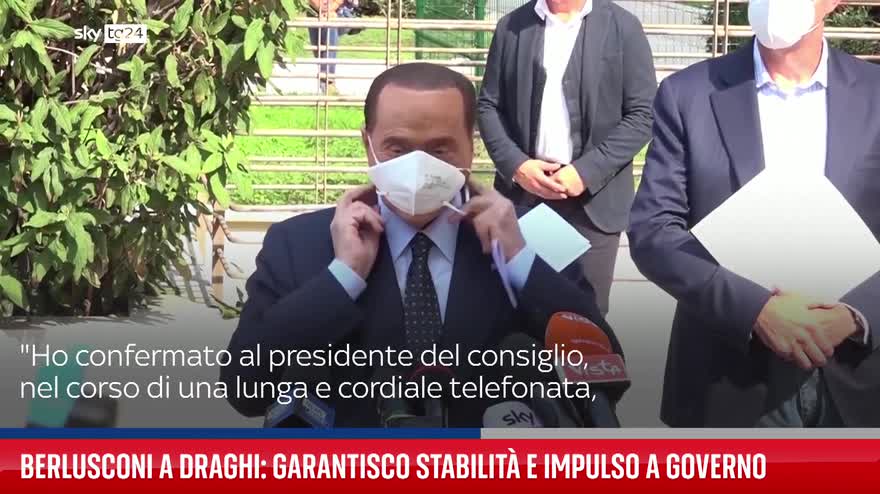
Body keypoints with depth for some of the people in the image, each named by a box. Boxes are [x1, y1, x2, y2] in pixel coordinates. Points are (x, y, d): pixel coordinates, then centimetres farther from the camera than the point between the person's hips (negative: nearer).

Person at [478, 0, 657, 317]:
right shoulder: (511, 26, 8)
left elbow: (642, 114, -4)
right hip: (523, 193, 2)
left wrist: (586, 172, -14)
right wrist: (515, 165, -9)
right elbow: (488, 106, 8)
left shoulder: (623, 27, 0)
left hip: (592, 198, -2)